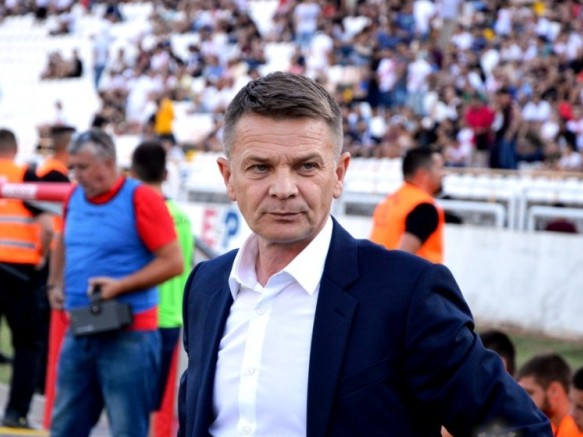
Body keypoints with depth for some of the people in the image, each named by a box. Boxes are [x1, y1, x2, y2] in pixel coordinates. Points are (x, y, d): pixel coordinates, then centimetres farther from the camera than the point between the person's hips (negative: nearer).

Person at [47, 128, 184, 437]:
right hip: (79, 333, 7)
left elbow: (173, 262, -13)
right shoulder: (74, 198, 8)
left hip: (128, 337, -6)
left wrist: (119, 286, -19)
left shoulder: (141, 199, -11)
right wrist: (55, 284, 11)